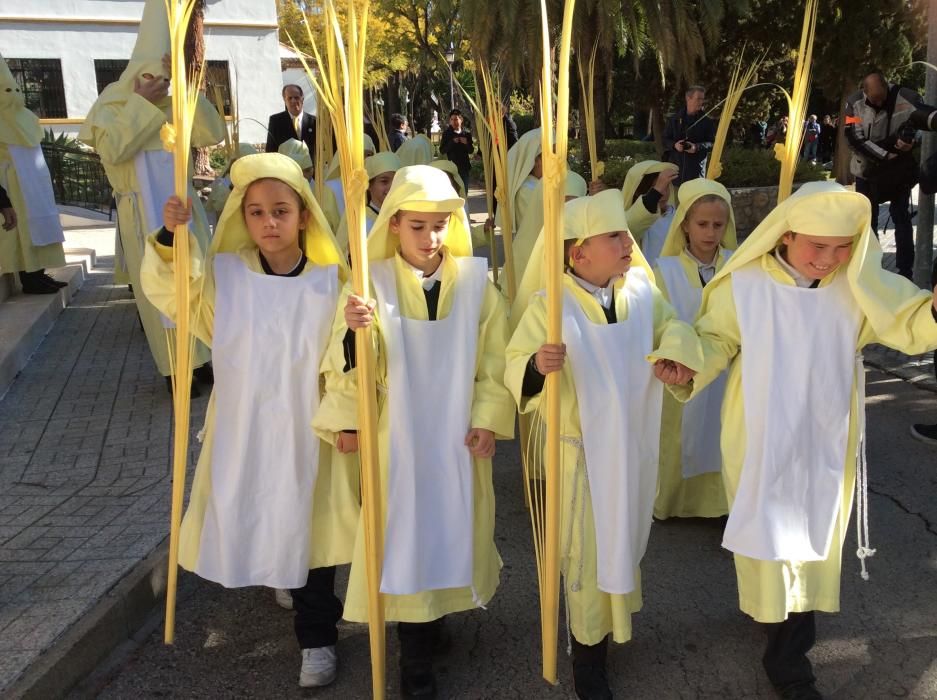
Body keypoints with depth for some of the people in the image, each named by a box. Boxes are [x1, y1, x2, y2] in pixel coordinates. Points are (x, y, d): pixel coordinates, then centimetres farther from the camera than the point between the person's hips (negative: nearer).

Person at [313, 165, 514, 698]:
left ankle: (437, 617, 38)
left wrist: (488, 419, -8)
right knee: (405, 533, 4)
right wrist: (354, 331, -31)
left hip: (457, 435, 2)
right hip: (398, 434, -1)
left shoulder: (476, 282, -3)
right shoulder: (374, 282, -7)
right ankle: (417, 655, 20)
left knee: (453, 525, 13)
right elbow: (356, 365, -12)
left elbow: (495, 360, -1)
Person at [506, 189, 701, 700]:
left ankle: (616, 617, 49)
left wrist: (673, 353, -13)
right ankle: (588, 651, 25)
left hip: (633, 444, 5)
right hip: (580, 451, -5)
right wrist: (536, 365, -41)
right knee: (588, 548, 6)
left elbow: (673, 326, 9)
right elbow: (514, 369, -18)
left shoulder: (641, 291, -5)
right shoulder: (548, 305, -19)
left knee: (624, 536, 23)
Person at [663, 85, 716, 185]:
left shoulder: (707, 122, 4)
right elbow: (665, 140, 10)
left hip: (696, 169, -2)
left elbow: (713, 143, 0)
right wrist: (674, 145, -12)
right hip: (675, 166, 2)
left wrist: (697, 147, -19)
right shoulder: (674, 120, 9)